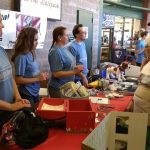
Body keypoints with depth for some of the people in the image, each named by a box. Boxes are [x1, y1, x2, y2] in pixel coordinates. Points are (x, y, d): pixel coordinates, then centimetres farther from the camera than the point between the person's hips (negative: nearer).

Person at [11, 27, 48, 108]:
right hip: (27, 95, -8)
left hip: (35, 92, 8)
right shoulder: (22, 57, -21)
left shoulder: (31, 54, 2)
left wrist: (41, 75, -4)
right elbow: (18, 80, -21)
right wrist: (38, 78, -19)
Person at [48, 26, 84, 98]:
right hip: (58, 89, -9)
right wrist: (74, 72, -23)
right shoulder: (56, 52, -22)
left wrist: (75, 68, 2)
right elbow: (56, 74, -24)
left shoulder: (63, 48, 6)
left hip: (66, 86, 9)